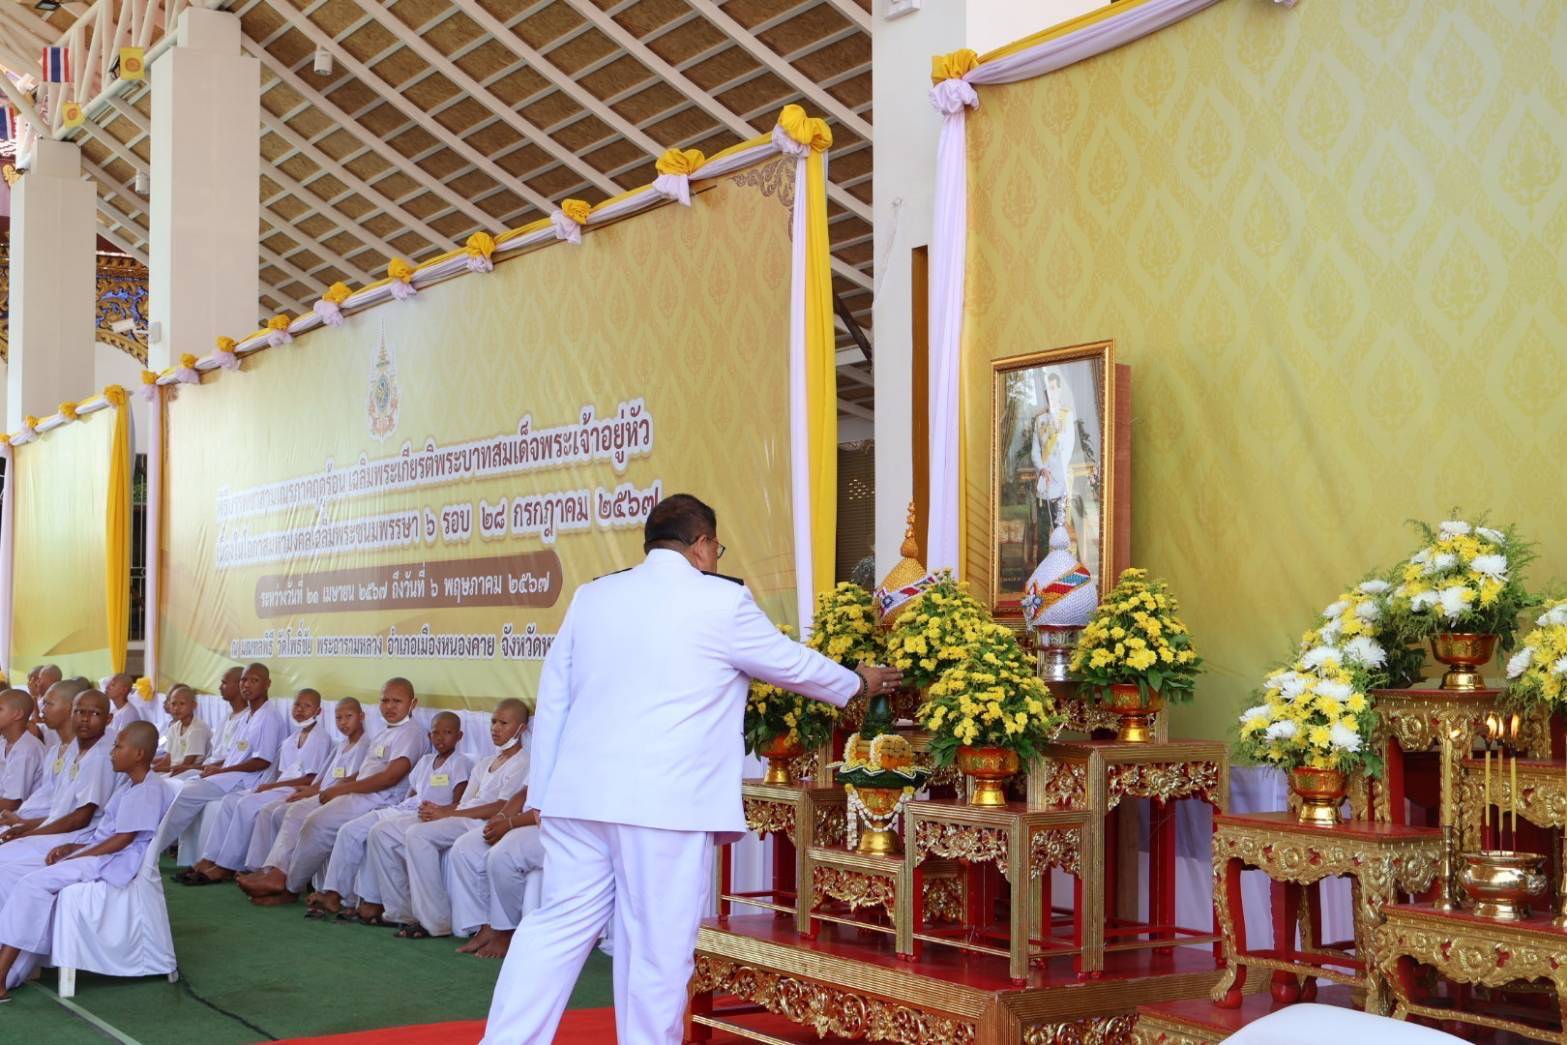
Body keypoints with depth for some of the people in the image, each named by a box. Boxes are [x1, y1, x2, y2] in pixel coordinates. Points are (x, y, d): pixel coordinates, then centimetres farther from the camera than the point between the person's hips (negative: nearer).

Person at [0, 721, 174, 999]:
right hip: (102, 855, 10)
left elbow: (123, 839, -18)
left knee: (34, 884, -19)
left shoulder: (148, 790, -14)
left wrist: (74, 856, -15)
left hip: (116, 863, -10)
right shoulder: (131, 786, 20)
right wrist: (72, 847, 8)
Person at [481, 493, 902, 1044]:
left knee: (558, 926, 11)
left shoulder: (590, 596, 12)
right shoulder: (722, 601, -1)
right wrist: (859, 683, 30)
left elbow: (552, 699, 13)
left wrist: (545, 791, 18)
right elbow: (793, 664, 12)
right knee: (658, 945, 3)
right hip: (666, 802, -5)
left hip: (580, 793, 5)